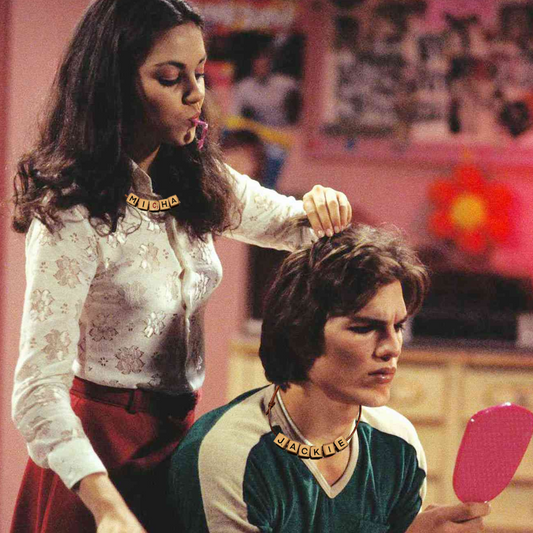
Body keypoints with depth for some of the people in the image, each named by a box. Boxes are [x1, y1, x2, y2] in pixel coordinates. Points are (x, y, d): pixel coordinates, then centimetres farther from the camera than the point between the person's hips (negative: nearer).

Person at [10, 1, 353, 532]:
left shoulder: (195, 183, 2)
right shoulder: (71, 215, -22)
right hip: (102, 443, -7)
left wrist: (323, 207, -10)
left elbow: (298, 227, 17)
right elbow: (39, 389, -26)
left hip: (179, 433, 7)